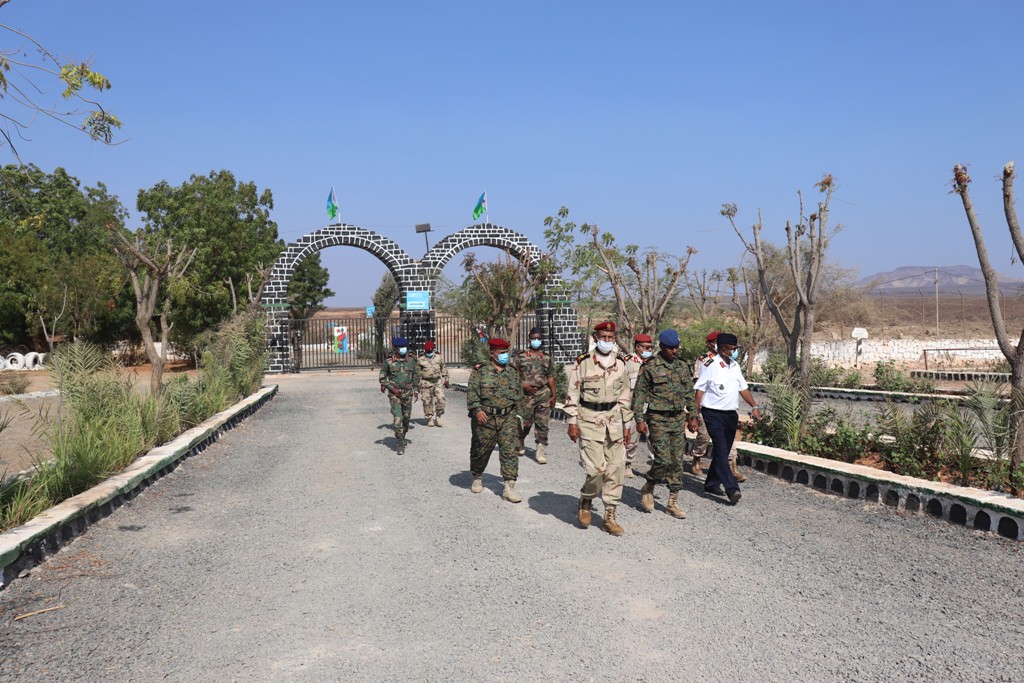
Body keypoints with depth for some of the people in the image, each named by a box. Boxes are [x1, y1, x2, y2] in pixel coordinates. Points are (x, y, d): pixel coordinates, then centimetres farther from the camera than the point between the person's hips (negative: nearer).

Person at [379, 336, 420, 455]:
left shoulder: (411, 360, 1)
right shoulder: (388, 361, -6)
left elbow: (416, 376, 11)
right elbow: (382, 377, 1)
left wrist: (416, 390, 4)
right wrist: (392, 388, -10)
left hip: (408, 393, 3)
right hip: (394, 394, -3)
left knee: (406, 417, 12)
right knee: (398, 418, -12)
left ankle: (402, 436, 37)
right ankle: (401, 445, -8)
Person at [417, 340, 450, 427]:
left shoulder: (439, 357, 8)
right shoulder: (420, 360, 1)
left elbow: (444, 369, 18)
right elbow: (418, 373, 5)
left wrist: (446, 379, 16)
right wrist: (418, 384, 2)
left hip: (438, 382, 1)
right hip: (426, 383, -1)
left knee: (440, 399, -9)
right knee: (427, 402, 0)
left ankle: (438, 417, 6)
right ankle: (429, 419, 12)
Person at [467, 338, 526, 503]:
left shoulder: (512, 373, 12)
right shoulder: (480, 371, -1)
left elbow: (518, 396, 17)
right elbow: (472, 392, -7)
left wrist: (518, 415, 13)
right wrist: (477, 409, -20)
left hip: (508, 419, 3)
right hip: (485, 419, -2)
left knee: (509, 451, -6)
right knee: (480, 451, 10)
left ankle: (509, 487, -5)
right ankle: (477, 478, 35)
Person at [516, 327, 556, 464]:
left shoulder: (546, 357, 11)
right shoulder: (521, 356, 2)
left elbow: (550, 377, 13)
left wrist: (553, 395, 9)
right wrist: (523, 386, -11)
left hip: (544, 394, 2)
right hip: (527, 395, -2)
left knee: (542, 423, 0)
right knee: (526, 423, 4)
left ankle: (540, 450, 6)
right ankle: (520, 442, 32)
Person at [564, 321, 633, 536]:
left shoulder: (620, 364, 9)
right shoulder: (583, 363, -3)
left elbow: (624, 396, 14)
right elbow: (573, 394, -2)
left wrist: (626, 425, 12)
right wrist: (572, 422, -6)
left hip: (613, 420, 4)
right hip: (589, 419, -4)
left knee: (616, 469, 3)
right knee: (596, 469, -11)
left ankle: (610, 517, 14)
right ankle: (585, 502, 19)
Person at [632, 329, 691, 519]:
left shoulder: (683, 367, 10)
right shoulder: (650, 368, -7)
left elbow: (689, 393, 18)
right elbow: (639, 394, -5)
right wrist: (639, 419, -10)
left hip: (679, 419, 5)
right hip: (658, 419, -5)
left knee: (677, 461, 6)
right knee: (663, 460, -11)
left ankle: (673, 502, 15)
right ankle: (647, 489, 15)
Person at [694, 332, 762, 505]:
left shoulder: (735, 366, 12)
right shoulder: (710, 366, -10)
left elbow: (743, 388, 18)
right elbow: (699, 390, -10)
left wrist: (754, 406, 7)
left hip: (731, 415, 7)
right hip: (714, 414, -7)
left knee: (722, 452, 12)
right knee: (721, 451, -12)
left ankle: (712, 483, 25)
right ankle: (732, 489, -17)